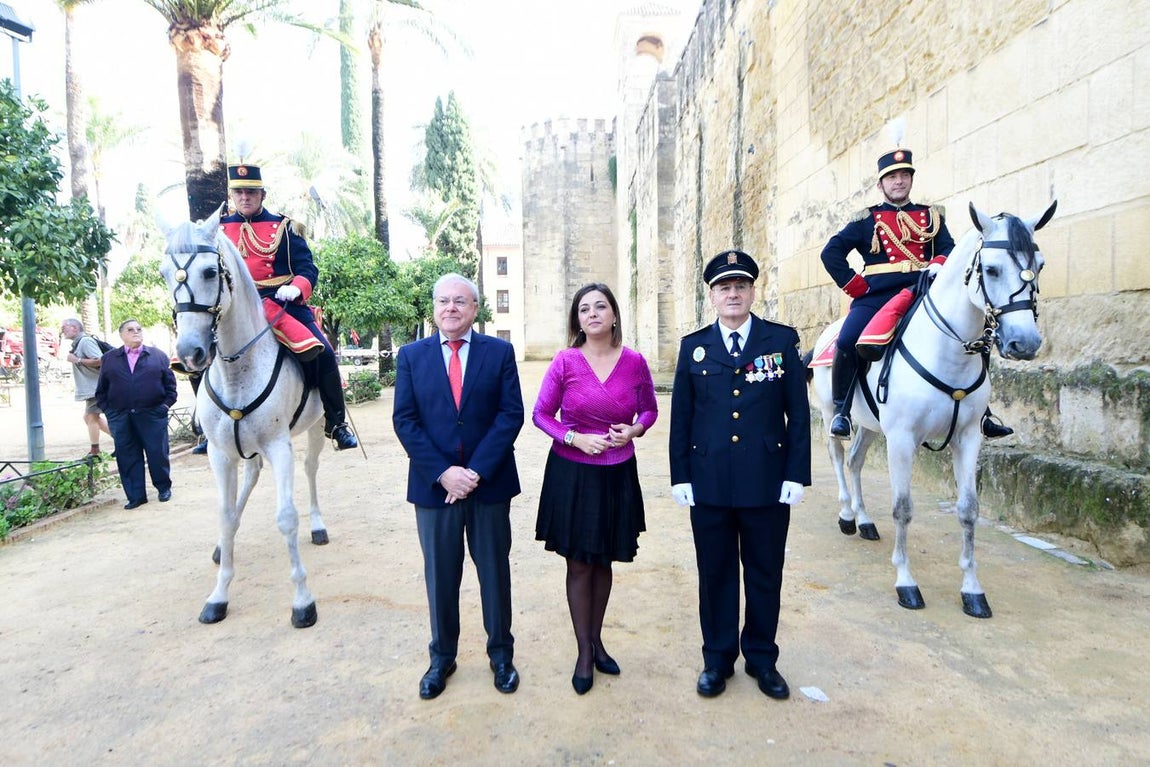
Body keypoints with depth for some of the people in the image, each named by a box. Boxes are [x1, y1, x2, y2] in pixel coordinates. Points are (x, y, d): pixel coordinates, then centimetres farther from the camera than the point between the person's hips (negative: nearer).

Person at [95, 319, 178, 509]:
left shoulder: (158, 355, 7)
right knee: (127, 457, 4)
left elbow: (170, 383, 6)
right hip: (120, 418, 2)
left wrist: (166, 404, -3)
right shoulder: (109, 358, 11)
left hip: (152, 415, -2)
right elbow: (101, 389, 12)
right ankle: (136, 496, 12)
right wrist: (106, 408, 2)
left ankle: (164, 487, 21)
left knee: (157, 453, 2)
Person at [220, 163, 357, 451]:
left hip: (283, 303, -3)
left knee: (321, 351, -22)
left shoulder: (283, 227, 6)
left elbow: (308, 268, 0)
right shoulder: (218, 229, 14)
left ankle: (336, 422, -7)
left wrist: (296, 287, -21)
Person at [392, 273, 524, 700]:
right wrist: (443, 472, -14)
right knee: (440, 574, 14)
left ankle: (500, 653, 32)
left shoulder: (499, 352, 0)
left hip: (490, 483, 0)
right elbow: (405, 421, -3)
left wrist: (477, 471, -16)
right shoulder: (411, 355, 3)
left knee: (495, 571, 13)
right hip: (433, 484, 1)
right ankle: (442, 657, 33)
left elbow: (511, 414, -7)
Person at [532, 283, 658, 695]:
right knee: (579, 564, 8)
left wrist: (634, 430, -11)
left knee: (604, 562, 16)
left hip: (618, 475, 2)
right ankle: (584, 651, 26)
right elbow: (541, 414, -1)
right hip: (572, 473, -2)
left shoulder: (635, 361, -3)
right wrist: (574, 438, -16)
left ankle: (596, 640, 36)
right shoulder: (565, 361, -7)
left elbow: (650, 409, 9)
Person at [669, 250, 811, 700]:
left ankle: (762, 658, 33)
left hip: (768, 483, 0)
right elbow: (681, 417, 4)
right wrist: (680, 476, 0)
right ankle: (717, 659, 31)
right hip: (709, 484, 1)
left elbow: (798, 412, 0)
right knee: (715, 574, 13)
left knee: (765, 574, 13)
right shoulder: (693, 346, 4)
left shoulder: (782, 340, 1)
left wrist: (797, 474, -5)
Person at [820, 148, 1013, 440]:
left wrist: (938, 265, -16)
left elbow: (949, 249, 8)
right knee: (847, 341, -29)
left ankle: (980, 412, 8)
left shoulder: (931, 216, 20)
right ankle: (841, 411, -11)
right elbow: (831, 253, 4)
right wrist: (856, 286, -4)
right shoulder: (867, 219, 12)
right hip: (875, 296, -3)